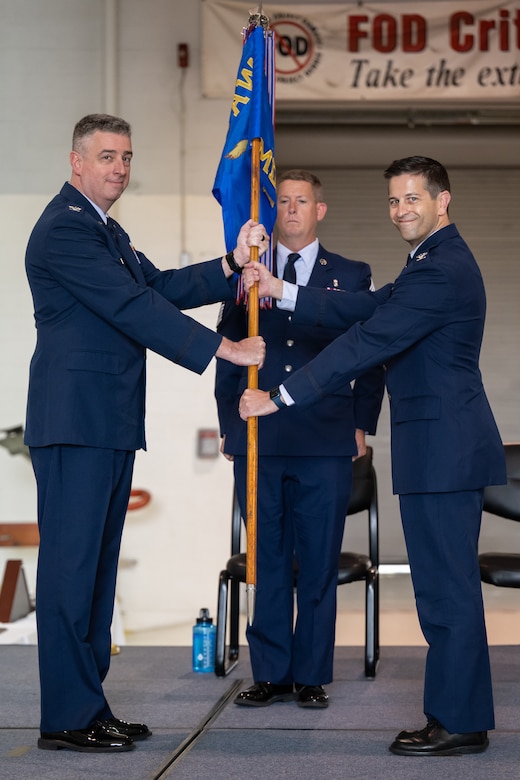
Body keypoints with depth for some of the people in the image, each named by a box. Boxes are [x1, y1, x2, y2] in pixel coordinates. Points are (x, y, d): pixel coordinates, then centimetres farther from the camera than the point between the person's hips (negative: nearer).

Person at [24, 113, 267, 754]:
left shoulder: (108, 232, 23)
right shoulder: (64, 229, -11)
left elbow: (160, 288, 17)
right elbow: (134, 308, -18)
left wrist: (232, 265, 4)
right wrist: (224, 349, -18)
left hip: (110, 425, 10)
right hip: (75, 422, -10)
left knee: (98, 565, 11)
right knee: (70, 563, -7)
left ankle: (89, 705, 17)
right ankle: (66, 718, -3)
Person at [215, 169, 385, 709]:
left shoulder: (352, 277, 10)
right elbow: (227, 355, 13)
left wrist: (361, 425, 2)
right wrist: (229, 425, 7)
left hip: (326, 442, -1)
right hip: (257, 442, 1)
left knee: (319, 562, 1)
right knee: (265, 560, 5)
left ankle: (312, 676, 10)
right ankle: (270, 674, 13)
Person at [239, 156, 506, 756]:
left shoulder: (440, 269, -16)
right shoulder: (438, 261, 19)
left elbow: (368, 341, -22)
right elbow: (361, 314, 16)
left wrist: (281, 397, -22)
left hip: (443, 447, -11)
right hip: (443, 444, 11)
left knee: (446, 586, -5)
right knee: (446, 586, 13)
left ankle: (459, 722, 3)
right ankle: (456, 712, 20)